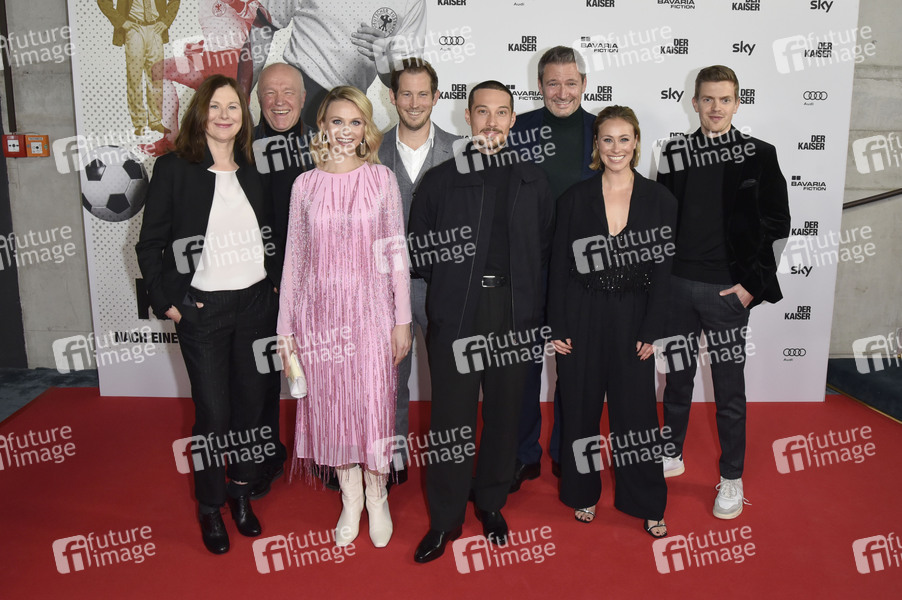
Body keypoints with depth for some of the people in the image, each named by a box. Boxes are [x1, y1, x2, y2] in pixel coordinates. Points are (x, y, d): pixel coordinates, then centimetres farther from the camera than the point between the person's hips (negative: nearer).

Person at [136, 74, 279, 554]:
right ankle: (210, 507, 24)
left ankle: (241, 493, 31)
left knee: (251, 403, 11)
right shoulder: (173, 168, -4)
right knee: (213, 413, 1)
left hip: (256, 303, 4)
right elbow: (150, 244, -3)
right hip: (201, 309, -4)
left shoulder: (251, 172, 9)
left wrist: (275, 284, 7)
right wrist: (166, 302, -6)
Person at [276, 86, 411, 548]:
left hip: (370, 308, -1)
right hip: (320, 309, 2)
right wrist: (286, 326, 6)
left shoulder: (382, 179, 1)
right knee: (330, 404, 8)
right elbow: (294, 256, 7)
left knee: (373, 403, 0)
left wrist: (403, 319, -2)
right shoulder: (305, 185, 4)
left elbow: (396, 251, 1)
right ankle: (350, 499, 27)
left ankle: (377, 497, 23)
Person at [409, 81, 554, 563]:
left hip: (514, 316, 2)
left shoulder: (532, 180, 11)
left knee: (503, 414, 10)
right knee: (451, 416, 1)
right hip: (455, 317, -1)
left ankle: (491, 504, 30)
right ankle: (445, 519, 17)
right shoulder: (440, 180, 6)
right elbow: (417, 249, 9)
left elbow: (546, 249, 10)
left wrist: (537, 312, 3)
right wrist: (446, 280, 0)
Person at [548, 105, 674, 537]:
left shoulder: (659, 199, 0)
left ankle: (647, 503, 25)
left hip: (632, 318, 0)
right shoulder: (575, 198, 0)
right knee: (580, 405, 10)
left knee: (636, 409, 7)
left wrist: (651, 331, -5)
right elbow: (559, 266, 1)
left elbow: (663, 268, 0)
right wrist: (557, 327, -3)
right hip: (582, 317, 1)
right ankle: (582, 492, 30)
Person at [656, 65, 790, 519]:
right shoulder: (675, 154, 6)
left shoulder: (759, 155, -1)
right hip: (678, 285, 3)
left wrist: (752, 283, -8)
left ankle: (732, 479, 21)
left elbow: (776, 224, -2)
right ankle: (672, 455, 32)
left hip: (728, 289, -2)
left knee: (729, 387, 6)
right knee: (678, 376, 14)